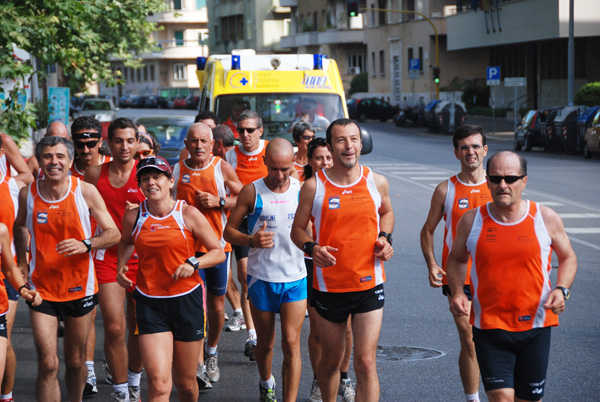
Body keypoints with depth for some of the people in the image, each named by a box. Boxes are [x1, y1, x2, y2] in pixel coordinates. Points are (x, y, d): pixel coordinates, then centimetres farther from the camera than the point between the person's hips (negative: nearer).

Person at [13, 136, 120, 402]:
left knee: (75, 362, 14)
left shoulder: (85, 192, -9)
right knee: (47, 365, -9)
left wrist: (85, 244, -23)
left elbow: (113, 234, -6)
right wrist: (21, 262, 11)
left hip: (79, 287, 0)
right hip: (41, 287, 0)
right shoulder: (28, 193, -4)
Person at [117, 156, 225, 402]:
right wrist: (122, 265, 9)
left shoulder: (189, 214, -4)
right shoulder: (133, 217, 1)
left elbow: (218, 253, 0)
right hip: (149, 304, 0)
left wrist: (193, 264, -16)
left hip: (187, 301, 0)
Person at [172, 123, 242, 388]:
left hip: (218, 244, 1)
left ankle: (211, 353, 35)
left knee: (216, 303, 11)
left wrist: (219, 201, -13)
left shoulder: (222, 168, 0)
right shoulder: (176, 171, 3)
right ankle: (199, 366, -10)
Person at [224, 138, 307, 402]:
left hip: (295, 278, 0)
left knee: (291, 343, -7)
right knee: (265, 342, 14)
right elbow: (229, 231, -3)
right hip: (261, 278, 0)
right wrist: (251, 240, -23)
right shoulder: (252, 192, -7)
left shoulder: (302, 189, -2)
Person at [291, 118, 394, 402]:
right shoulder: (314, 186, -5)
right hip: (329, 285, 0)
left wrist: (385, 238, 1)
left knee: (365, 363, -7)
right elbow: (297, 229, 5)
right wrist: (311, 248, -16)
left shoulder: (377, 182, 0)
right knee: (331, 360, 15)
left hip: (369, 284, 0)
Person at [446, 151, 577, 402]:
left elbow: (568, 258, 12)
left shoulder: (546, 219, -2)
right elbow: (457, 260, 14)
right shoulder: (471, 221, -1)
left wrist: (561, 290, -7)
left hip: (535, 327, 1)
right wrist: (457, 292, -4)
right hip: (489, 327, -1)